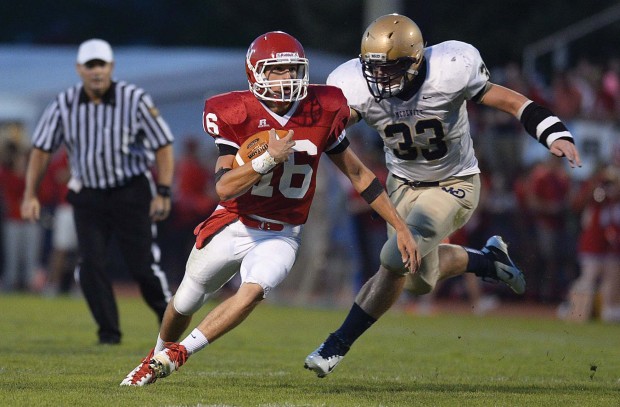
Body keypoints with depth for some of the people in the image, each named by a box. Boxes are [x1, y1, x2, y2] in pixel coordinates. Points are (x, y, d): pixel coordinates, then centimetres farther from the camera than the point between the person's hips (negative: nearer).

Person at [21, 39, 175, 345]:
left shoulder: (135, 100, -13)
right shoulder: (64, 104, -6)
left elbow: (163, 146, -7)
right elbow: (41, 149, 2)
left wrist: (162, 193, -13)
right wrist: (30, 195, -4)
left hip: (132, 191, -2)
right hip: (88, 196, 2)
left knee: (143, 266, -5)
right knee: (91, 265, -9)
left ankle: (167, 317, 19)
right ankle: (108, 331, 3)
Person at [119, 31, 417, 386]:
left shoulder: (322, 112, -11)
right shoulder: (237, 115, -16)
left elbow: (358, 174, 0)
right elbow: (223, 188, -22)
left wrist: (401, 227, 1)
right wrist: (269, 159, -35)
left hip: (281, 235, 0)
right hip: (234, 225, 0)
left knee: (252, 292, -28)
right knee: (184, 304, 14)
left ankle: (178, 354, -14)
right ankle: (156, 356, 45)